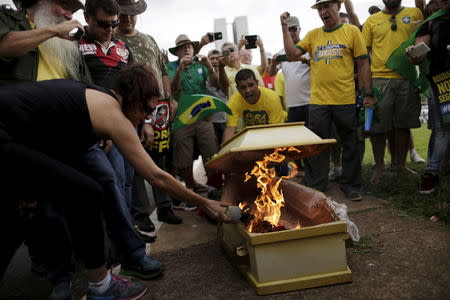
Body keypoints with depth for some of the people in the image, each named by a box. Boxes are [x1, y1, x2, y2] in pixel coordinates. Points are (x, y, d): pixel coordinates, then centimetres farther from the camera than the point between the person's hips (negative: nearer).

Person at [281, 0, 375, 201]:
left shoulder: (351, 31, 4)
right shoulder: (313, 35, 11)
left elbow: (363, 64, 3)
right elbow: (292, 53, 2)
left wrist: (368, 94, -1)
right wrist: (285, 27, -1)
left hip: (346, 101, -1)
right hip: (318, 101, 2)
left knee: (350, 145, 8)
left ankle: (351, 186, 23)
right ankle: (314, 188, 18)